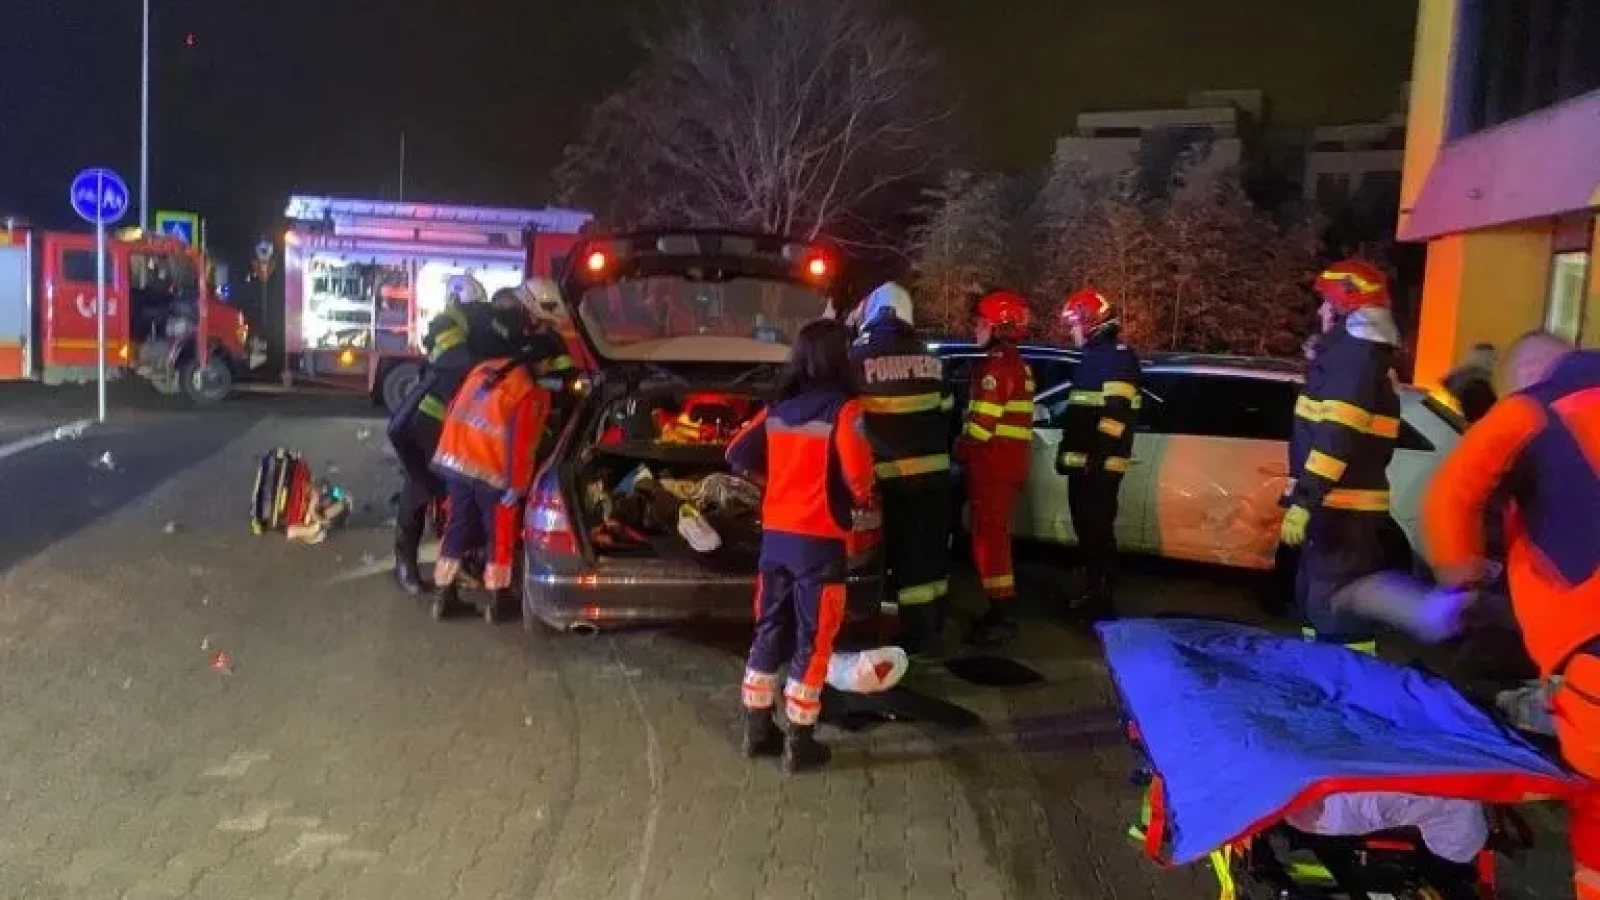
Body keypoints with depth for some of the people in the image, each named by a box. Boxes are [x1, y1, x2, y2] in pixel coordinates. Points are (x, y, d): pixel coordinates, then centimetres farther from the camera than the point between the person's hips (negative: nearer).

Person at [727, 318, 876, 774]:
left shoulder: (778, 407, 5)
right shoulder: (843, 409, -13)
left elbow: (738, 455, 9)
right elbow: (857, 472, -21)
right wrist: (863, 499, 0)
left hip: (775, 534, 6)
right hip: (819, 540, -6)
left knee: (769, 631, 16)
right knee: (813, 640, 4)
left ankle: (757, 730, 24)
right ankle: (799, 745, 11)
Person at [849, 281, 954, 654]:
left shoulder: (860, 358, -9)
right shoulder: (929, 359, 8)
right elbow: (944, 414, 15)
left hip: (895, 472, -5)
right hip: (935, 468, 5)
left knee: (907, 550, 0)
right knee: (933, 545, 15)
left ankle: (917, 631, 3)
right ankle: (933, 623, 26)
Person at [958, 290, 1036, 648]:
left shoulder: (996, 365, -16)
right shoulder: (1016, 364, 17)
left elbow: (982, 423, -22)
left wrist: (959, 450, -5)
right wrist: (969, 447, 18)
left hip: (993, 464, -10)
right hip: (1009, 462, 10)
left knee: (988, 538, -6)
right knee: (996, 535, 17)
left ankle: (1002, 616, -4)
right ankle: (1002, 608, 25)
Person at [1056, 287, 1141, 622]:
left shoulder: (1119, 355, -11)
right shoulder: (1092, 356, 20)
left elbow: (1116, 412, -22)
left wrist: (1099, 456, -26)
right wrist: (1067, 452, 28)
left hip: (1100, 464, -10)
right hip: (1082, 461, 10)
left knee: (1098, 531, -6)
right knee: (1085, 528, 16)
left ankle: (1102, 603, -1)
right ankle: (1091, 593, 27)